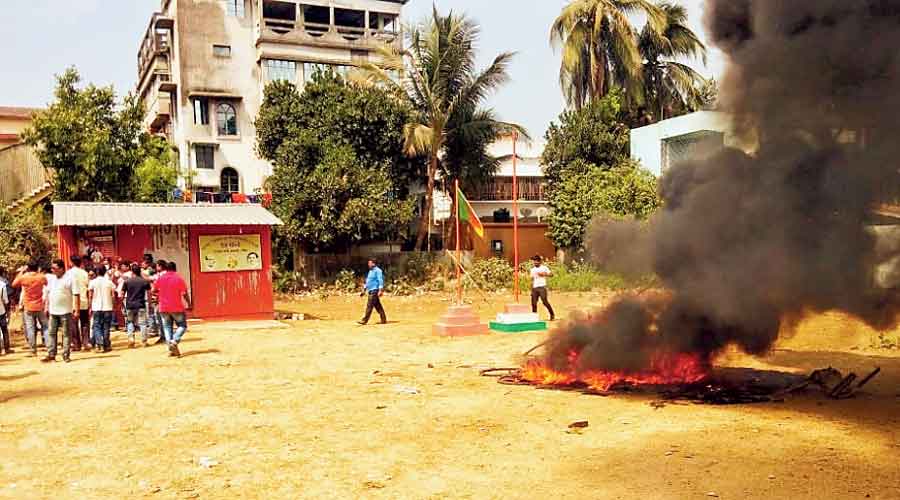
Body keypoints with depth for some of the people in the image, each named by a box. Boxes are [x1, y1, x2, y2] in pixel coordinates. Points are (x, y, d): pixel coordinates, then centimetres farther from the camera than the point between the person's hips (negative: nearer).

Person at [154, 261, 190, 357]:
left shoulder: (160, 278, 3)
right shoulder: (179, 278, -6)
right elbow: (185, 294, -8)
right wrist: (189, 304, 4)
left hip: (164, 308, 3)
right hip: (177, 307, -3)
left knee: (167, 327, 11)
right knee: (182, 325, 9)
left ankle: (171, 349, 0)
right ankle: (175, 341, -16)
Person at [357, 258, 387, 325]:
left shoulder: (377, 270, -10)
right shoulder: (371, 271, 19)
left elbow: (380, 281, -16)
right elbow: (367, 280, 26)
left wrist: (380, 290, -22)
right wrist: (365, 289, 21)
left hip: (375, 291, -10)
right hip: (371, 291, 10)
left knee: (369, 305, -10)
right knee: (378, 306, 10)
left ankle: (365, 320, -10)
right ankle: (384, 320, 13)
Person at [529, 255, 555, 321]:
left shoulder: (544, 268, 2)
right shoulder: (532, 269, 17)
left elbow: (551, 274, -6)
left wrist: (544, 274, -19)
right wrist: (531, 290, 13)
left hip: (542, 287, -5)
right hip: (534, 288, 5)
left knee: (545, 302, -11)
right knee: (533, 303, -1)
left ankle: (552, 315, 3)